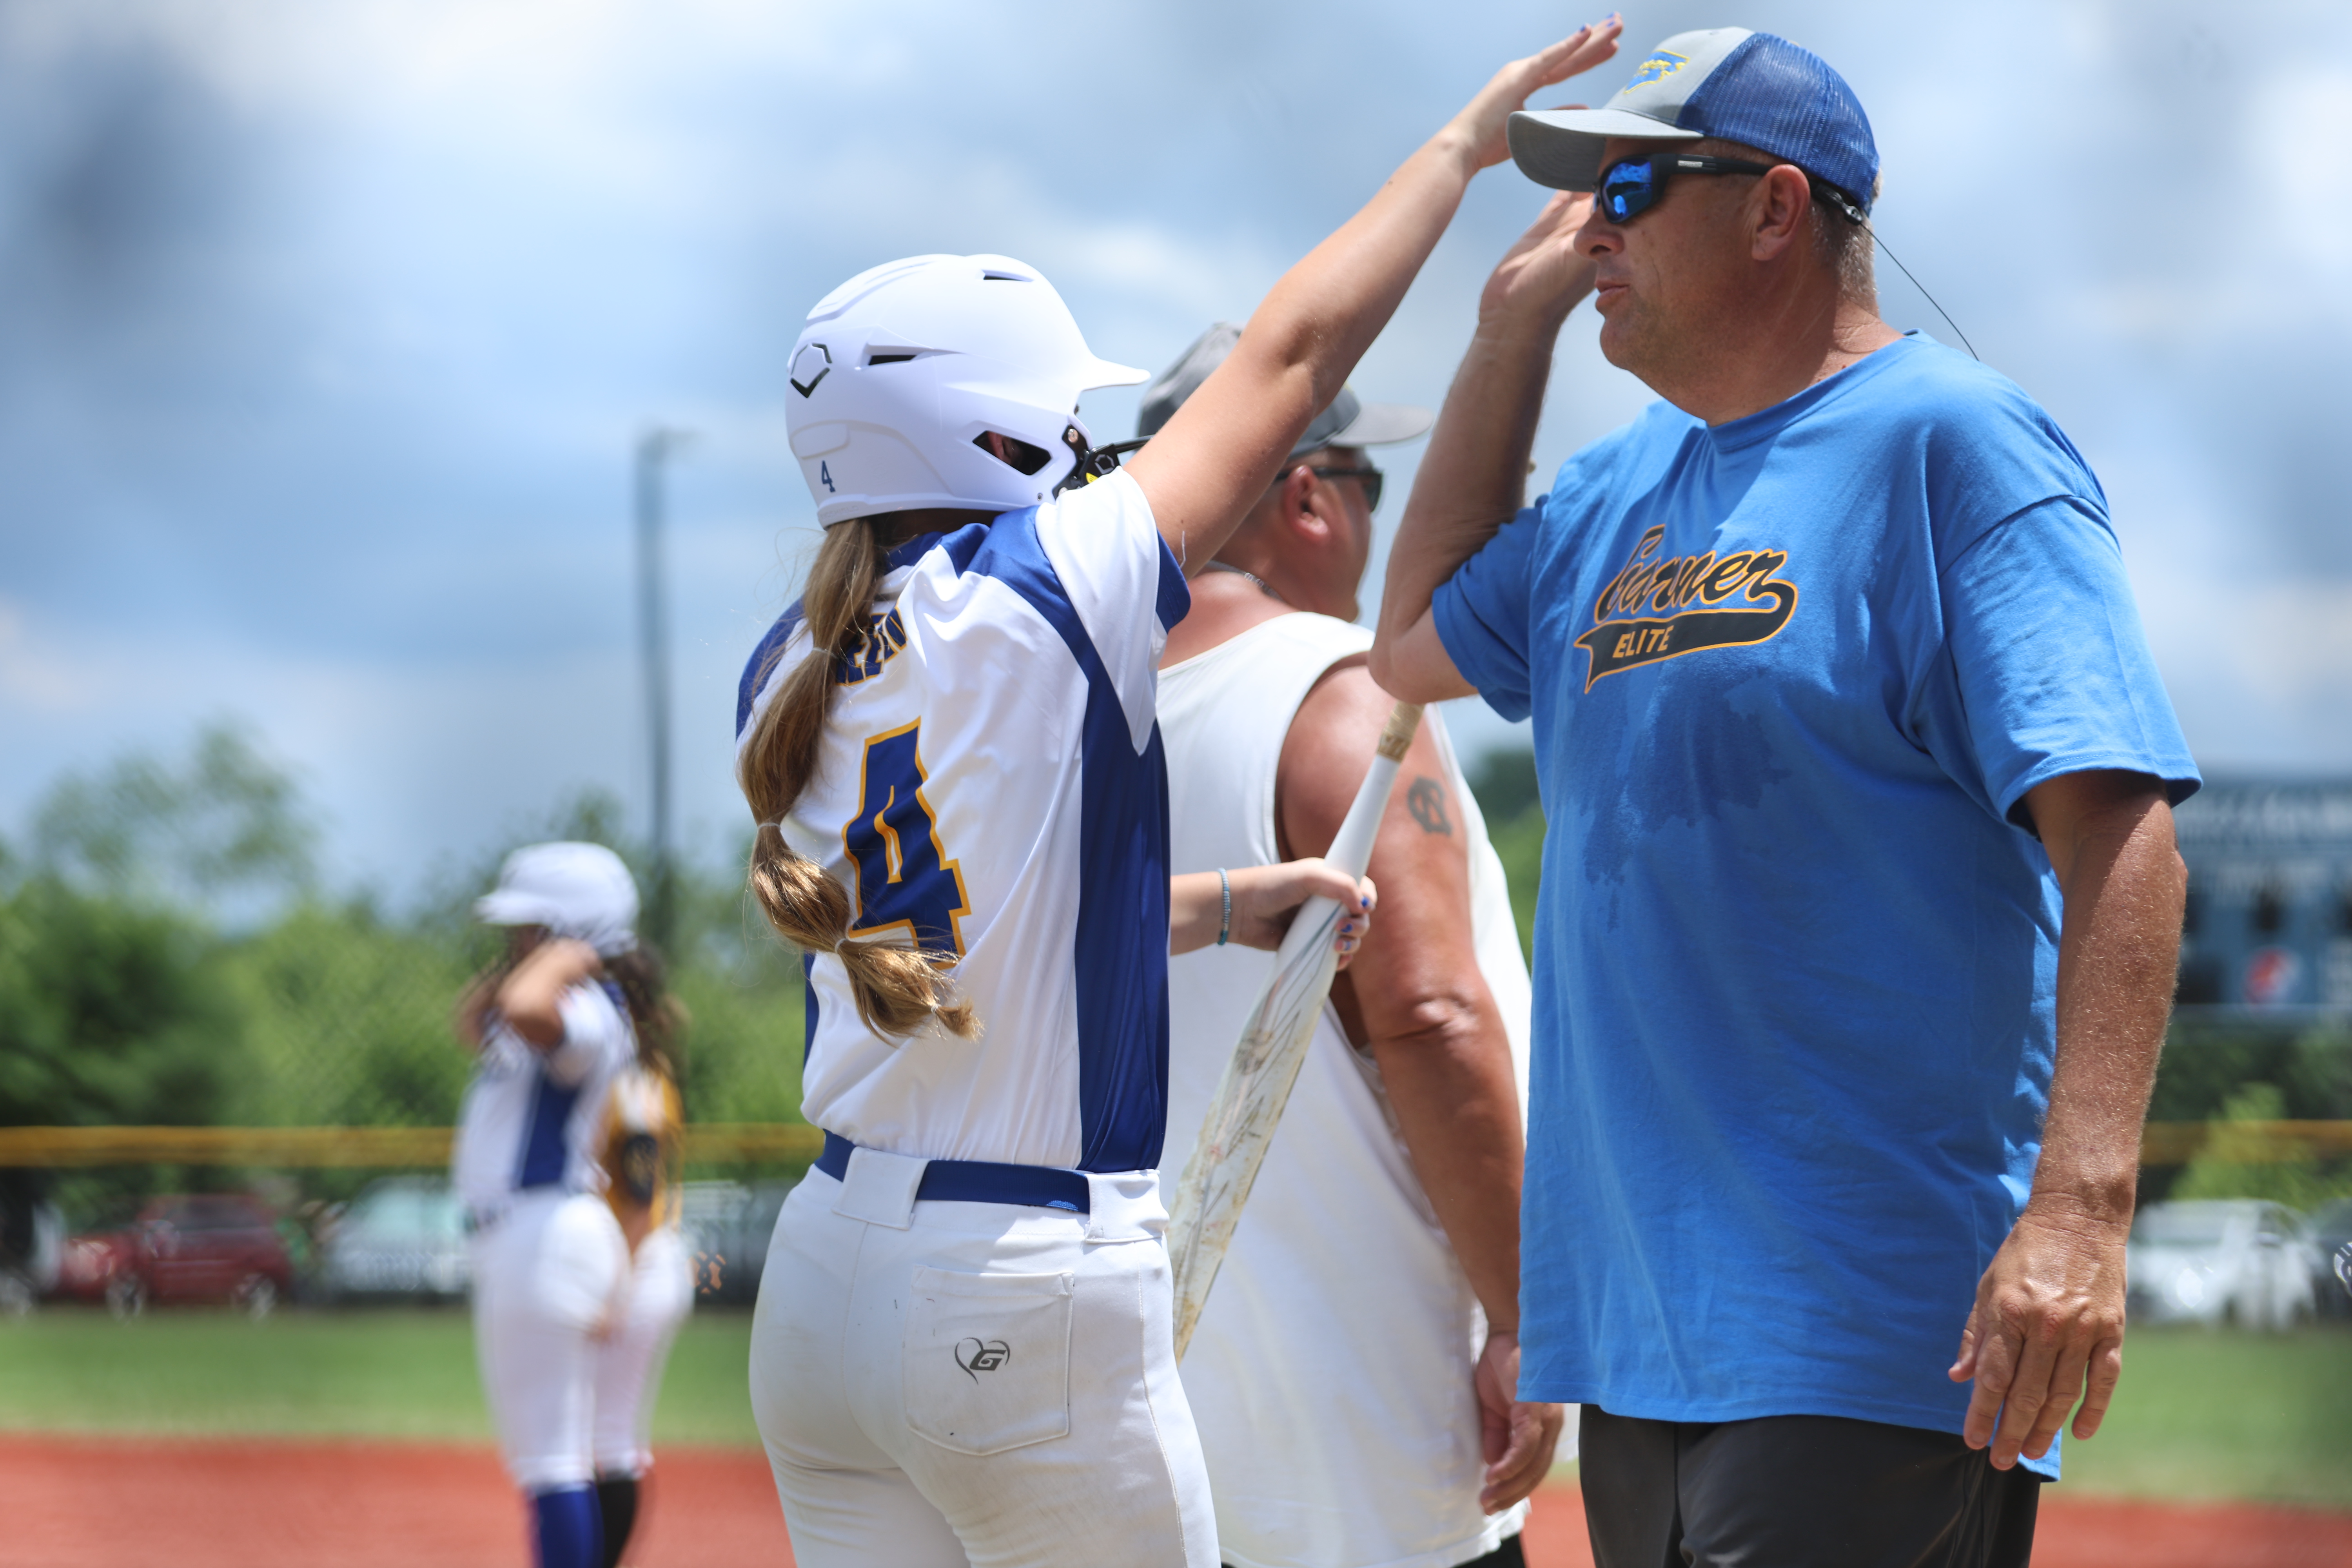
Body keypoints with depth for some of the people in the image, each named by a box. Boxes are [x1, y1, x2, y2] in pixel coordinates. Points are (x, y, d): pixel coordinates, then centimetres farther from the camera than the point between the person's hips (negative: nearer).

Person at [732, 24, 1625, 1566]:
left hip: (824, 1281, 7)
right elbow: (1291, 350, 0)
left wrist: (1215, 907, 26)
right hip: (1030, 1305, -7)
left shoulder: (785, 674, 9)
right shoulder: (1047, 590, -10)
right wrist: (1468, 139, 11)